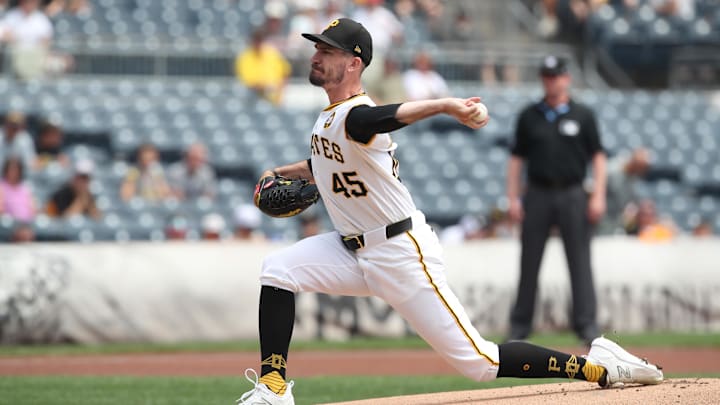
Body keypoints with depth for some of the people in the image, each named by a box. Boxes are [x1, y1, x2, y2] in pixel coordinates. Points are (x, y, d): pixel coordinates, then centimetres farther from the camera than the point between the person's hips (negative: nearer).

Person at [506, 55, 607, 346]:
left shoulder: (582, 115, 4)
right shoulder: (529, 116, 8)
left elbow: (597, 156, 3)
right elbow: (516, 158, 9)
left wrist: (598, 195, -7)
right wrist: (513, 198, 1)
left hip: (572, 194, -2)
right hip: (538, 196, 2)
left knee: (580, 262, -5)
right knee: (529, 262, 4)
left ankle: (587, 324, -4)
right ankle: (519, 325, 10)